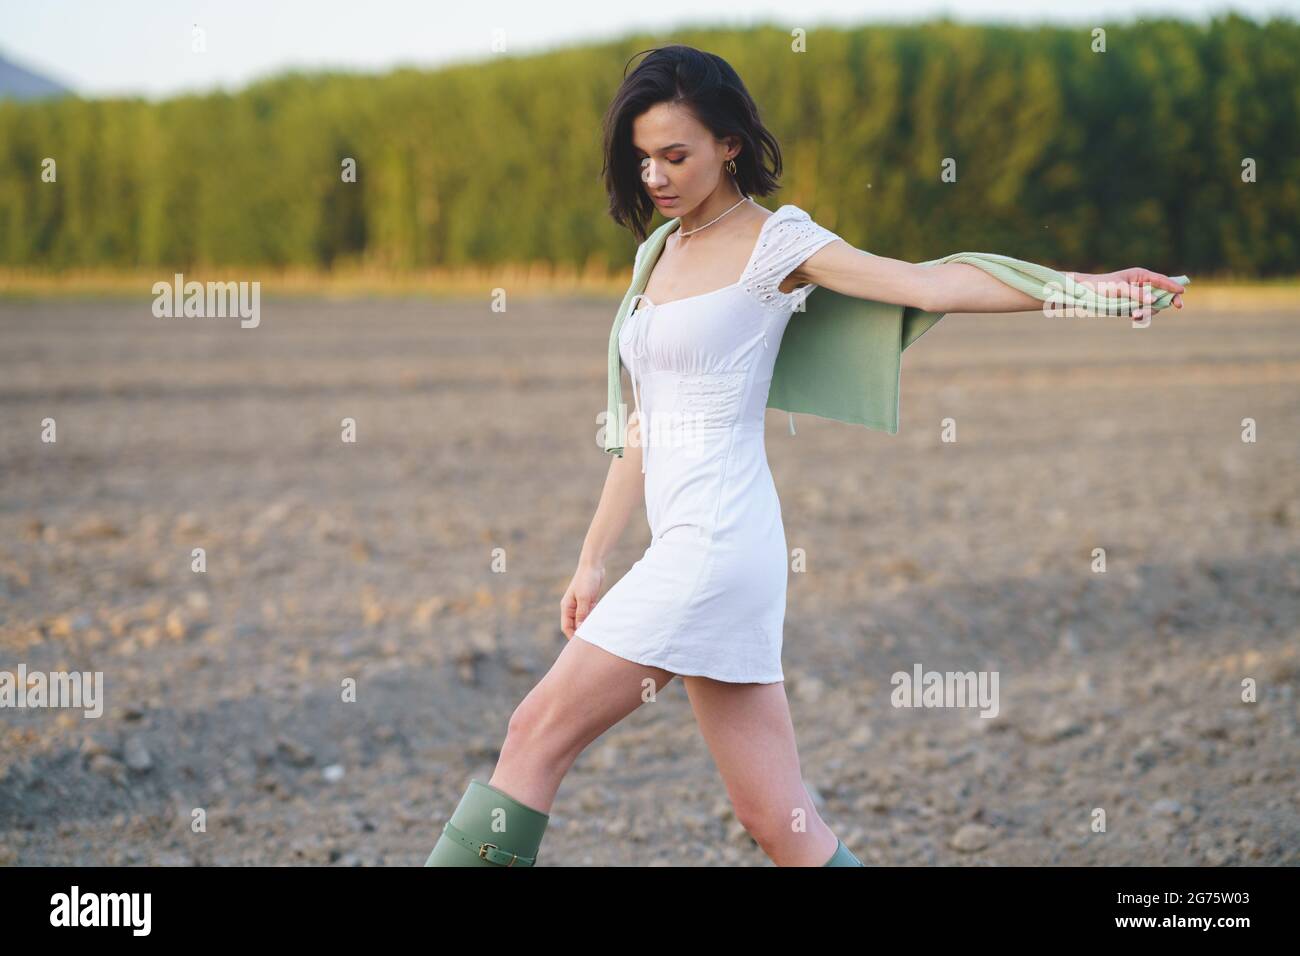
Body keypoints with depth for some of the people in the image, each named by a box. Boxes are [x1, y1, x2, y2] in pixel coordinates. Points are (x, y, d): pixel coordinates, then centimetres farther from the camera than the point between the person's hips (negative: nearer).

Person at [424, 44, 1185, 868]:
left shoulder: (773, 242, -3)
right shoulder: (667, 252, 19)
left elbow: (932, 283, -13)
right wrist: (593, 561, 20)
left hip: (717, 544, -8)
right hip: (685, 548, 8)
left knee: (539, 734, -5)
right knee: (779, 820, 4)